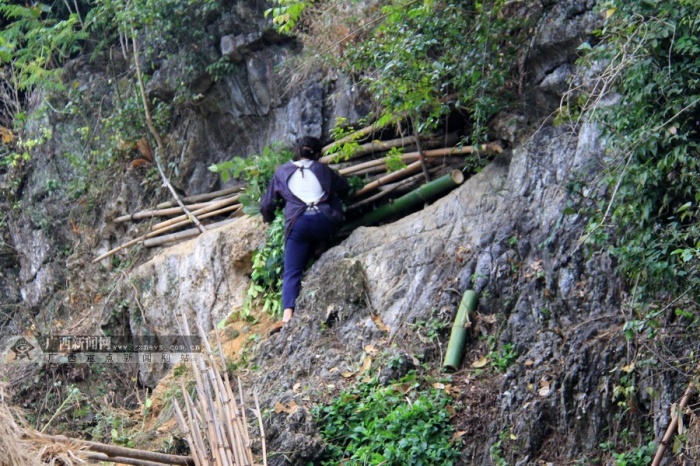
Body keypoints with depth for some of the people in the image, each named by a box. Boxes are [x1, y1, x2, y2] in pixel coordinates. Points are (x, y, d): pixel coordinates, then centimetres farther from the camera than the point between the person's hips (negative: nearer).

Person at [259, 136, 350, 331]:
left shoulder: (282, 172, 21)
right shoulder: (322, 169, 20)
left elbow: (266, 205, 23)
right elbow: (344, 188, 33)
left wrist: (270, 221, 43)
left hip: (297, 224, -1)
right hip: (325, 222, 1)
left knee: (292, 272, -6)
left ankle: (287, 315, -28)